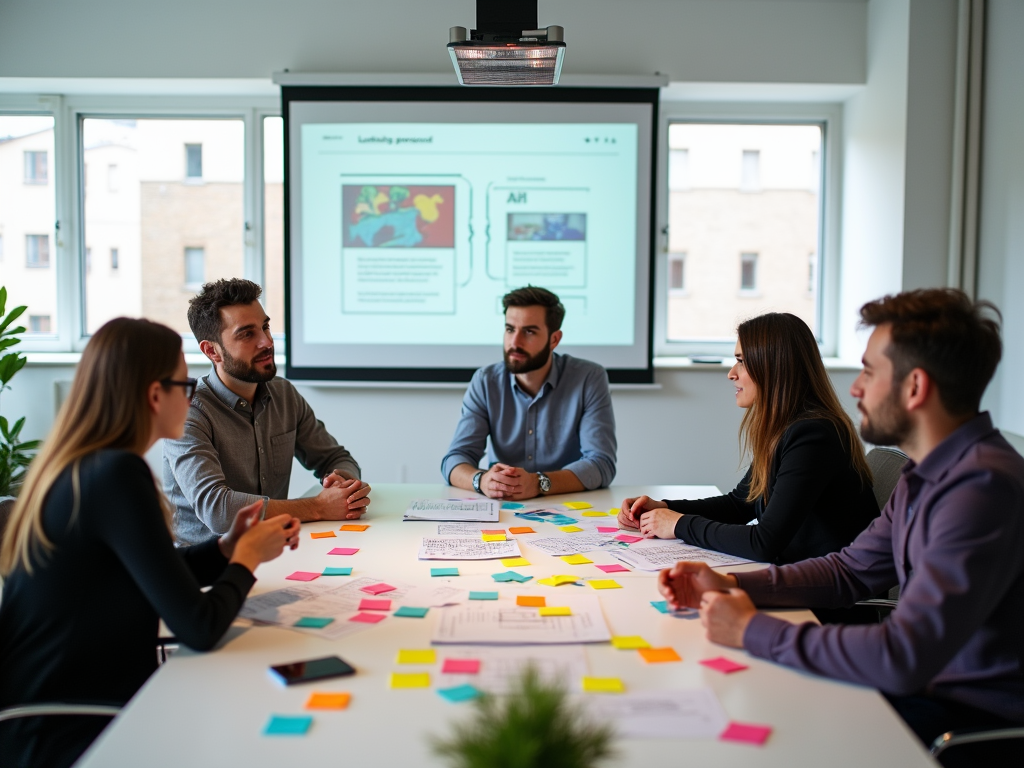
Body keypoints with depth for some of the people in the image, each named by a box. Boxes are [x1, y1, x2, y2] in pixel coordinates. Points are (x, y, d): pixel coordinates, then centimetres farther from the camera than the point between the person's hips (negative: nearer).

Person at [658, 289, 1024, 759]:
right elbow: (850, 571, 14)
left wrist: (754, 630, -21)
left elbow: (902, 659, -33)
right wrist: (729, 586, 0)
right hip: (930, 684, 8)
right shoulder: (925, 474, 6)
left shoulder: (983, 487, -28)